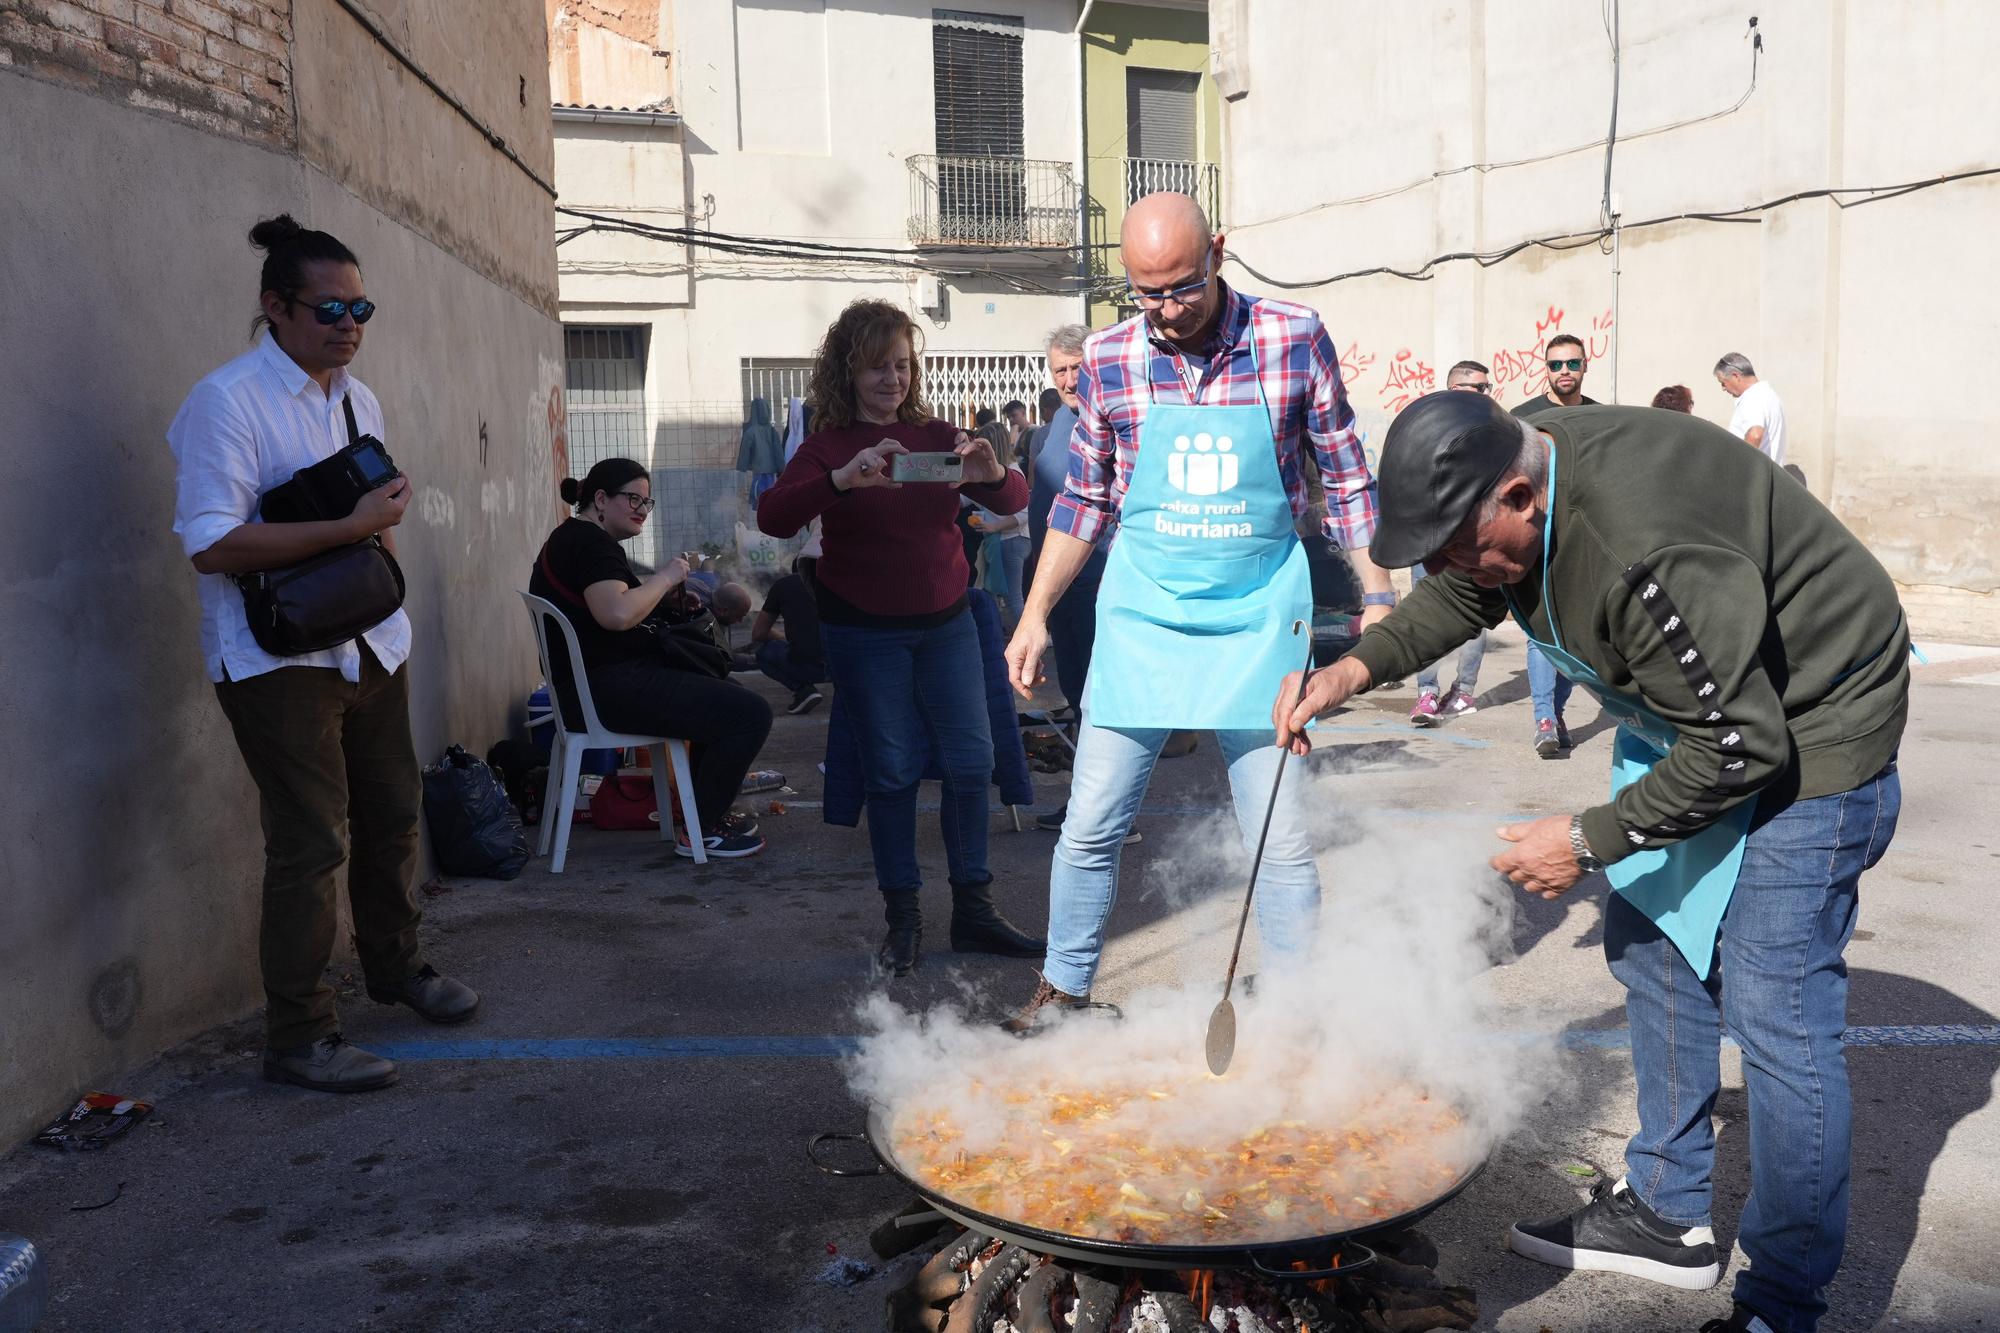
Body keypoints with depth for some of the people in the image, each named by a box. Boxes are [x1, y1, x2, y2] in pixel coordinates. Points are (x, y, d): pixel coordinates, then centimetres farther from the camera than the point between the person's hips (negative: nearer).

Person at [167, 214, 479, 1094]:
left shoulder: (358, 400, 11)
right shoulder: (227, 402, -14)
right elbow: (211, 545, -23)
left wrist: (382, 544, 4)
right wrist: (351, 527, -25)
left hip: (369, 644, 8)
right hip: (279, 658, -8)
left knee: (393, 812, 17)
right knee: (312, 843, -5)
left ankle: (394, 964, 39)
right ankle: (298, 1038, 9)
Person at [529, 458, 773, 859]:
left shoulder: (573, 538, 19)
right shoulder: (590, 543, -15)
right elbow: (616, 614, -31)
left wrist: (666, 597, 8)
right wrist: (665, 577, -16)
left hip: (599, 681, 12)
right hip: (610, 686, -12)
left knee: (725, 696, 26)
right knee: (751, 713, -17)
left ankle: (710, 809, 30)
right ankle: (700, 831, -5)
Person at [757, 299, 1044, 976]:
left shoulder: (935, 436, 5)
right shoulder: (828, 445, -5)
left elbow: (1013, 502, 1)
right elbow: (772, 516, -21)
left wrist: (992, 474, -23)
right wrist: (843, 479, -38)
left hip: (945, 623, 3)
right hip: (865, 634, -3)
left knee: (972, 763, 3)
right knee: (892, 772, 3)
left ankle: (973, 909, 16)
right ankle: (902, 917, 17)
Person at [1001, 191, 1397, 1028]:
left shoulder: (1293, 341, -5)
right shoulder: (1109, 360, -2)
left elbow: (1346, 480, 3)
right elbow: (1083, 502, 8)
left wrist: (1378, 597, 0)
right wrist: (1036, 615, 6)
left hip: (1258, 622, -1)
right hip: (1140, 621, 1)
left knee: (1281, 840, 3)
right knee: (1091, 825, 5)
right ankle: (1063, 990, 26)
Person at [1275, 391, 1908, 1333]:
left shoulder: (1644, 551, -38)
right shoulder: (1513, 475, -9)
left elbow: (1742, 746, -30)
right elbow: (1459, 598, 12)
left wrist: (1591, 839, -21)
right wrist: (1357, 668, -3)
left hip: (1799, 730, -9)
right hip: (1689, 706, 10)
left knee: (1774, 1007, -8)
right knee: (1650, 940, 13)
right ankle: (1666, 1216, 29)